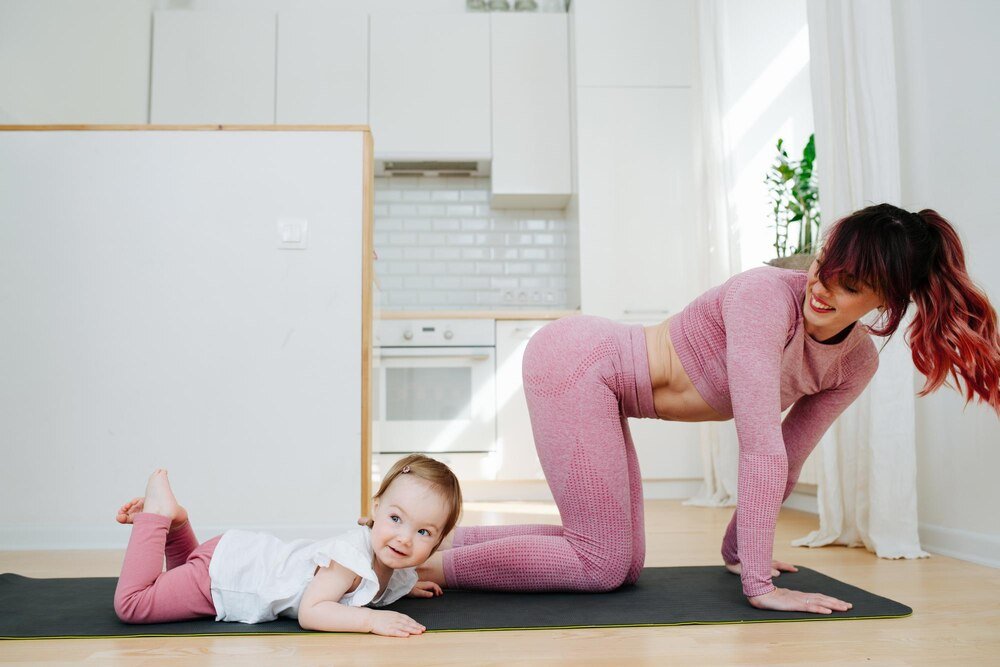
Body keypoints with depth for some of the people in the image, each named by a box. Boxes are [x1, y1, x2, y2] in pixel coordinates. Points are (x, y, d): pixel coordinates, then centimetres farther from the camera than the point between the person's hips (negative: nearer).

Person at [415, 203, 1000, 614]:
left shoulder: (857, 363, -1)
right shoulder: (767, 294, -26)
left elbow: (788, 458, 9)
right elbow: (761, 447, -29)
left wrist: (739, 549, 15)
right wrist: (758, 584, -26)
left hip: (600, 380, 8)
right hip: (575, 357, -8)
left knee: (622, 564, 10)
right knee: (602, 566, -8)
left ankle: (448, 537, 17)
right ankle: (427, 564, 1)